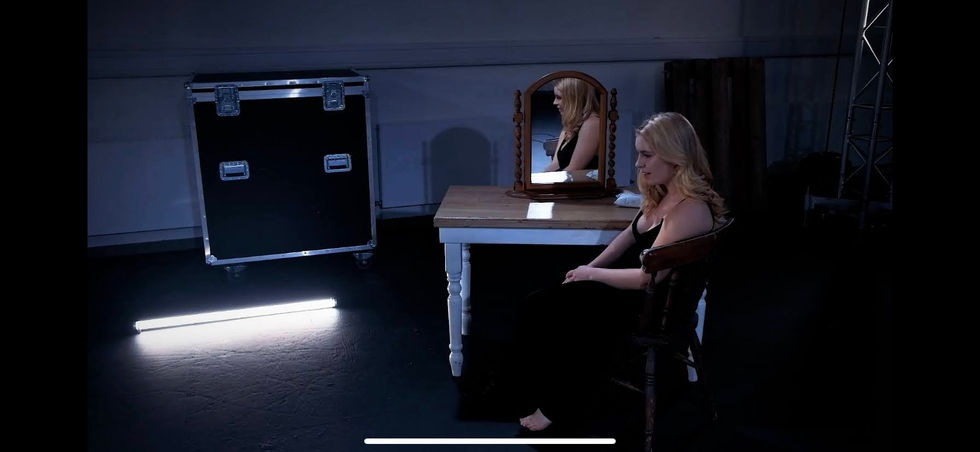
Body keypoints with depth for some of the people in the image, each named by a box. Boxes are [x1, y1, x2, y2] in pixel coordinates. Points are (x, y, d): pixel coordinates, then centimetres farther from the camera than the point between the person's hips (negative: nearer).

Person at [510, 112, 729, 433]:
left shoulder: (690, 209, -25)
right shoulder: (663, 193, 4)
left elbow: (648, 276, -26)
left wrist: (591, 273, -14)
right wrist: (588, 268, 5)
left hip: (648, 305, -9)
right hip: (628, 285, 9)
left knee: (542, 311, -9)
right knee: (536, 306, -5)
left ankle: (556, 407, 10)